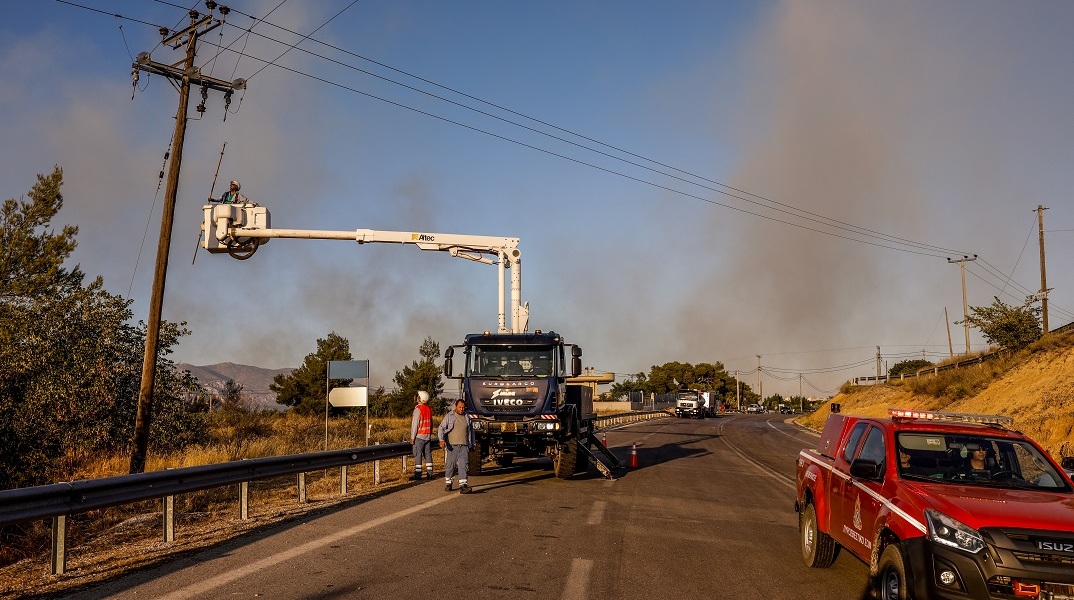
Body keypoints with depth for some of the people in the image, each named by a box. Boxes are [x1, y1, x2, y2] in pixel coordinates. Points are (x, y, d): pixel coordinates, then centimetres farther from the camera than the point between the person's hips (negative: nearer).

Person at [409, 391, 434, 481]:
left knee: (418, 455, -3)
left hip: (419, 436, -7)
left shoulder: (418, 409, -13)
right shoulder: (429, 409, 8)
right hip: (428, 436, 7)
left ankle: (418, 474, -3)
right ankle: (429, 473, 11)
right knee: (428, 454, 10)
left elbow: (415, 424, -13)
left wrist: (412, 437, -9)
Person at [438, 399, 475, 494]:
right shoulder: (449, 416, 1)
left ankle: (463, 486, -16)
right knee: (450, 465, 5)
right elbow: (441, 428, -6)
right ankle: (448, 484, 22)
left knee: (463, 465, -10)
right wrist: (442, 440, -21)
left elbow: (471, 431, 23)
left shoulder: (467, 417, 11)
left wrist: (471, 444, 21)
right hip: (452, 446, -2)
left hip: (464, 446, 2)